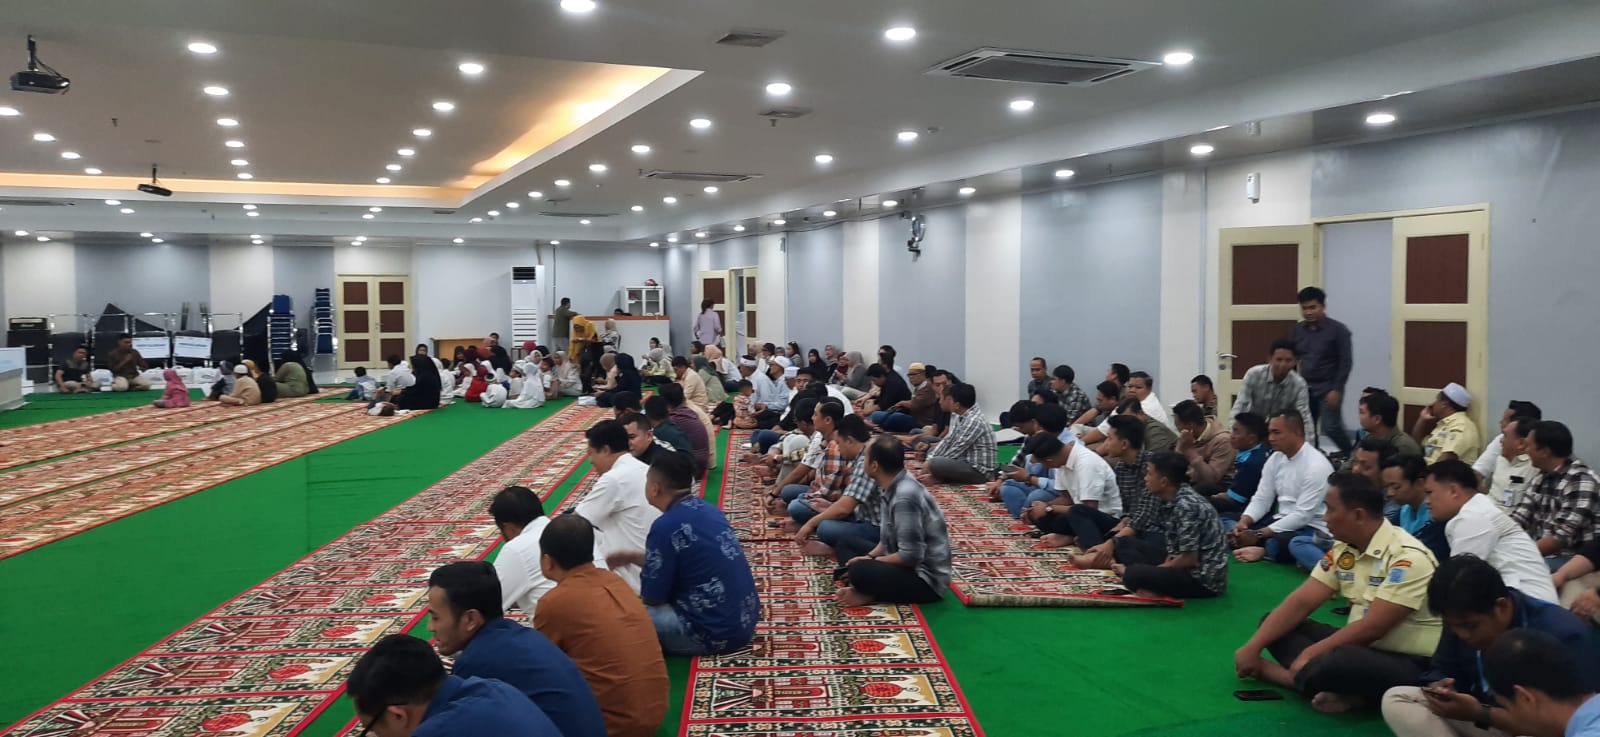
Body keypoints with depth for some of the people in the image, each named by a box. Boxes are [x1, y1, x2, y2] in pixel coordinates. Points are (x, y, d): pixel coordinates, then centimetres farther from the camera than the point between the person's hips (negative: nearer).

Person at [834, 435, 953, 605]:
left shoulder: (905, 496, -26)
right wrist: (869, 557, -1)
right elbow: (890, 537, 16)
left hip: (926, 579, -11)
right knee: (846, 544, 15)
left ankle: (871, 595, -4)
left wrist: (870, 562, -12)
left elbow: (911, 556, -26)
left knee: (859, 572, -34)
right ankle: (870, 589, -7)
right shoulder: (896, 486, 3)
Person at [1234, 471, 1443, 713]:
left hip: (1410, 665, -9)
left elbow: (1372, 628, -24)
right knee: (1274, 624, -1)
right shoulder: (1342, 549, 4)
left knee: (1330, 665, -39)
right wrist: (1253, 647, -5)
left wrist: (1311, 654, -19)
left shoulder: (1407, 557, -20)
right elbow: (1301, 602, 2)